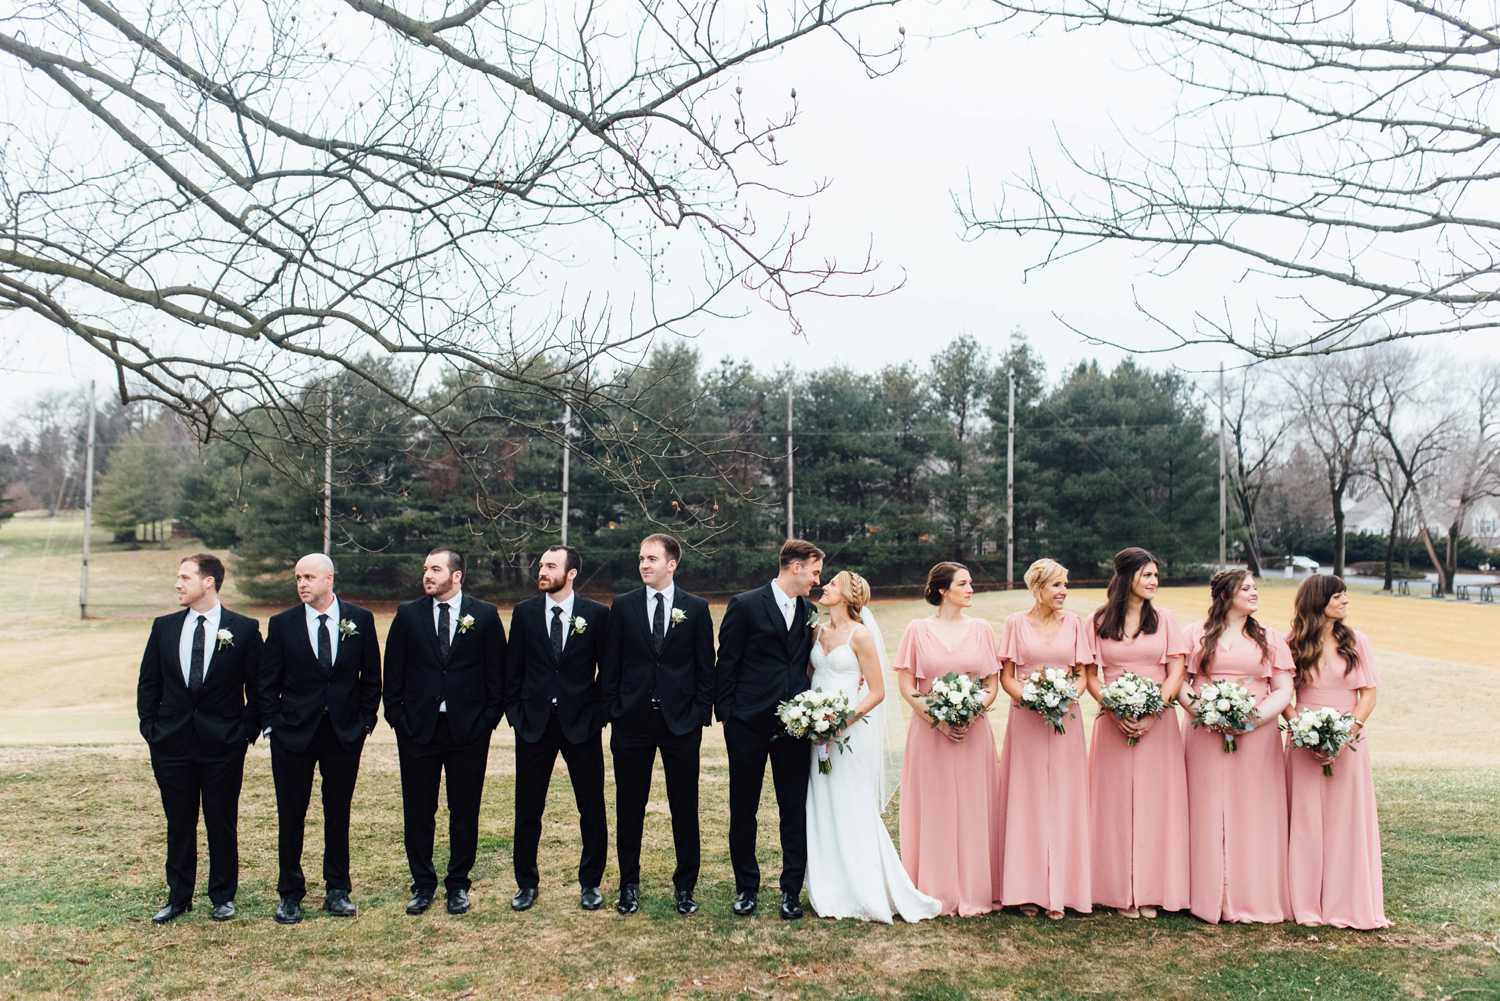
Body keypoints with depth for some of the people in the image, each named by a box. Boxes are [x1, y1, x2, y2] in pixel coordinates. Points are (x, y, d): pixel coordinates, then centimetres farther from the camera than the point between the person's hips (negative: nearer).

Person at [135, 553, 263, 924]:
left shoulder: (244, 629, -4)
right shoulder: (164, 627, 5)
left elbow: (258, 687, 0)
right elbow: (148, 682, 11)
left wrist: (248, 731, -5)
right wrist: (150, 727, 3)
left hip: (223, 744, -3)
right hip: (171, 742, 3)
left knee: (222, 824, 6)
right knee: (178, 824, 11)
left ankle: (223, 897, 19)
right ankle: (178, 897, 23)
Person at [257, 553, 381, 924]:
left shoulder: (360, 620, -1)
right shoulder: (282, 624, -2)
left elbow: (371, 677, 5)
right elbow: (268, 682, 3)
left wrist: (365, 721, 1)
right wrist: (272, 725, -3)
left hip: (345, 732, 1)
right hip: (293, 733, 0)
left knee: (339, 814, 9)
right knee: (291, 816, 6)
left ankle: (337, 891, 20)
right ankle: (290, 894, 18)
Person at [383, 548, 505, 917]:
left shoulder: (485, 615, 0)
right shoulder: (408, 615, 4)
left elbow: (497, 671, 2)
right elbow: (393, 671, 7)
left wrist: (489, 718, -3)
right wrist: (396, 716, 0)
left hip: (468, 729, -1)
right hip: (418, 728, 1)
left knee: (464, 811, 7)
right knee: (418, 811, 7)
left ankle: (458, 884, 21)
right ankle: (423, 884, 22)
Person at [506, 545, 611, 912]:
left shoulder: (596, 614, -3)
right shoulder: (524, 612, 3)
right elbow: (513, 668, 7)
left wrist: (598, 712, -3)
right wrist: (514, 712, 2)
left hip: (581, 723, -1)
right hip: (533, 722, 1)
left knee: (592, 808, 6)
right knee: (528, 810, 8)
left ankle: (590, 883, 21)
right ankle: (526, 884, 23)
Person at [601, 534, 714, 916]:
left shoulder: (696, 608, 1)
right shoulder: (623, 606, 3)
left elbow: (705, 667, 3)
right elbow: (610, 665, 5)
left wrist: (701, 712, -3)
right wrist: (612, 710, -1)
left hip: (681, 721, -1)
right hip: (632, 720, 1)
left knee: (685, 807, 6)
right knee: (629, 806, 9)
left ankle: (685, 885, 20)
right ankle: (629, 884, 22)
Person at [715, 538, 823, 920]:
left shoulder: (809, 612, 9)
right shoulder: (745, 605, -6)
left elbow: (807, 665, 15)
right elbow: (726, 664, -4)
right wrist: (725, 713, -6)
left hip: (793, 724, 4)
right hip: (748, 723, -4)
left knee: (795, 810, 6)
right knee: (743, 810, 8)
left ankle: (792, 890, 17)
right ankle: (747, 888, 22)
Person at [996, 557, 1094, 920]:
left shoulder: (1074, 623, 6)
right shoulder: (1016, 623, 1)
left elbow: (1082, 675, 7)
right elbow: (1006, 677, 1)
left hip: (1066, 719, 1)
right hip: (1026, 719, -1)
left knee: (1063, 801, 3)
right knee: (1028, 800, 2)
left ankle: (1059, 891, 10)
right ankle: (1029, 890, 9)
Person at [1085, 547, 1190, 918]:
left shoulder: (1164, 619, 6)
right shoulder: (1099, 621, 4)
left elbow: (1176, 672, 1)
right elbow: (1091, 676, 2)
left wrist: (1152, 713, -12)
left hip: (1158, 720, 1)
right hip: (1114, 721, 0)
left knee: (1155, 802, 1)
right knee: (1116, 804, 1)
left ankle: (1150, 890, 9)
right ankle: (1121, 892, 8)